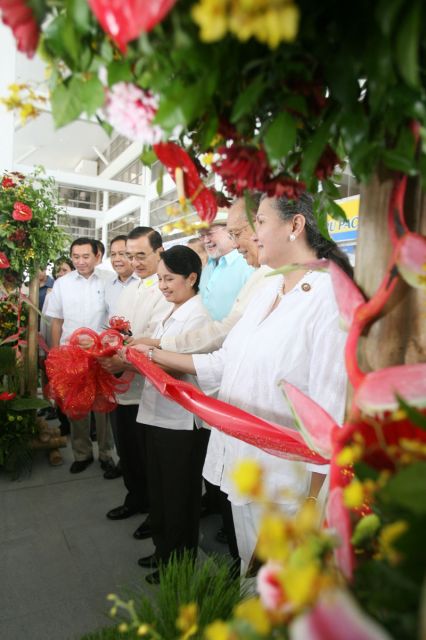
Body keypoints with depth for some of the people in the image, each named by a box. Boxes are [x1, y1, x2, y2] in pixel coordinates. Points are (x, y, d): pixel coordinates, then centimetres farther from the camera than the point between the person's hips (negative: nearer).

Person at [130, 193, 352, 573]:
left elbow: (331, 412, -20)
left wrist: (313, 500, -16)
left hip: (285, 483, -7)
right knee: (249, 569, 25)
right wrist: (155, 355, 9)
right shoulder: (268, 291, 7)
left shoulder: (332, 296, -19)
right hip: (241, 466, 7)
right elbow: (224, 363, 9)